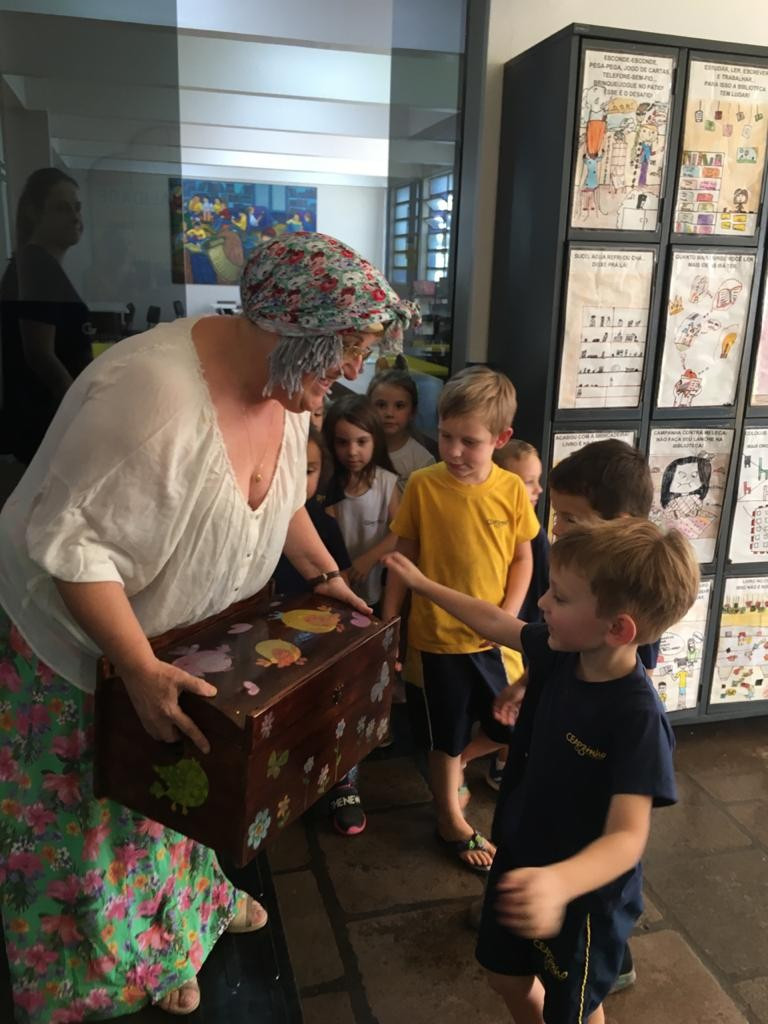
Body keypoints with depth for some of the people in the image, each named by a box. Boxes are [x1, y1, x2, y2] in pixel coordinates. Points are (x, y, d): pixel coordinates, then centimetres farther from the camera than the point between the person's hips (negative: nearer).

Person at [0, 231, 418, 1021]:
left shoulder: (289, 387, -9)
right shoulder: (154, 393, -37)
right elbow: (70, 543, -33)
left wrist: (327, 576, 4)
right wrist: (141, 671, -35)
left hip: (192, 634, 7)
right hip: (80, 645, -7)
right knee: (89, 822, 13)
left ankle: (195, 901, 52)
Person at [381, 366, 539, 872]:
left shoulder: (512, 489, -7)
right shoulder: (423, 485, -12)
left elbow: (523, 559, 2)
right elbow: (404, 556, -4)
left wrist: (508, 616, -11)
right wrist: (387, 622, -3)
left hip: (492, 637, 2)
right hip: (437, 636, -2)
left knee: (511, 728, 14)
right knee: (447, 737, 14)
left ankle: (452, 769, 42)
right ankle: (452, 821, 38)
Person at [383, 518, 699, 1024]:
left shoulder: (638, 718, -34)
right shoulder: (560, 651, -14)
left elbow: (627, 837, -37)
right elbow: (495, 622, 3)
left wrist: (560, 882, -57)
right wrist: (422, 584, 12)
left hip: (585, 891, -6)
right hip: (521, 856, 6)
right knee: (508, 976, 27)